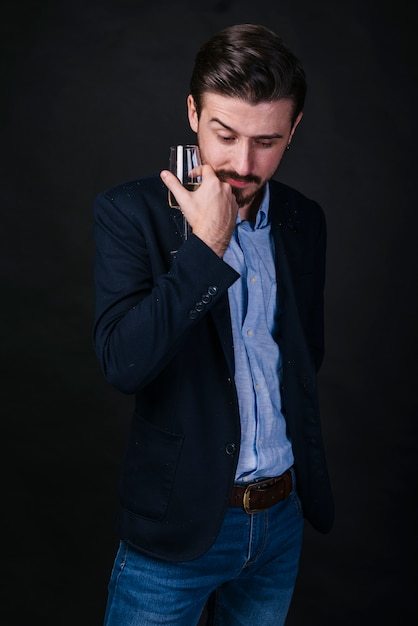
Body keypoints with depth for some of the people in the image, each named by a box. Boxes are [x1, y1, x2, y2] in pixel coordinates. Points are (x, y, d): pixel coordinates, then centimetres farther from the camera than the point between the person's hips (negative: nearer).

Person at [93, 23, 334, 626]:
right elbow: (122, 361, -22)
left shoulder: (305, 220, 2)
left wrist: (309, 473, 12)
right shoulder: (130, 211, -12)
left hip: (283, 515, 4)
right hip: (178, 523, -4)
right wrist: (207, 244, -24)